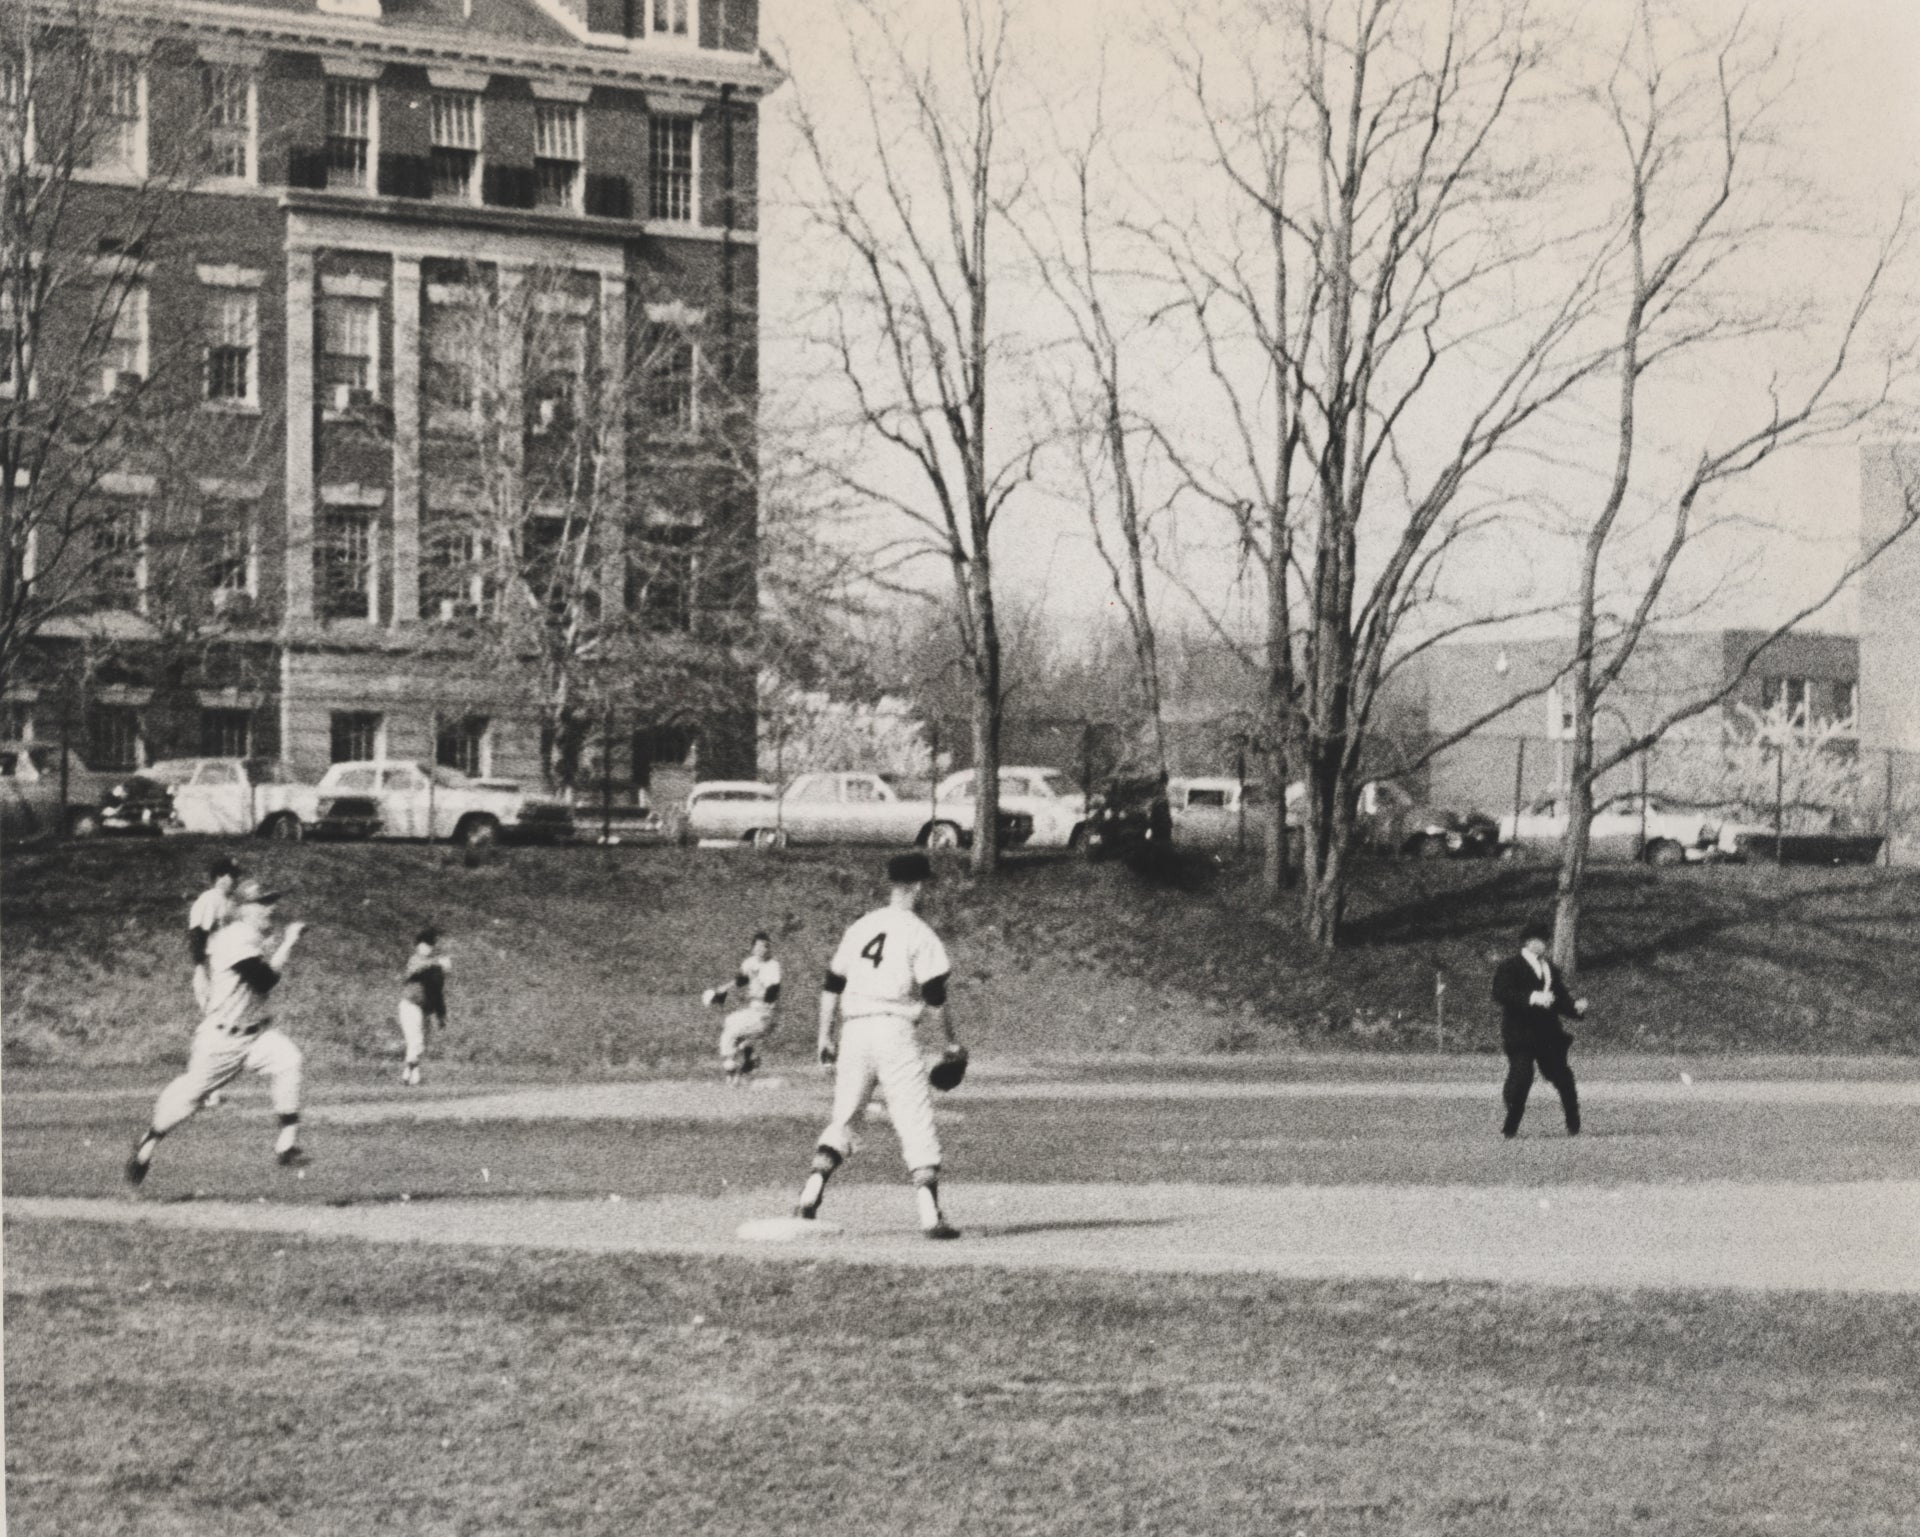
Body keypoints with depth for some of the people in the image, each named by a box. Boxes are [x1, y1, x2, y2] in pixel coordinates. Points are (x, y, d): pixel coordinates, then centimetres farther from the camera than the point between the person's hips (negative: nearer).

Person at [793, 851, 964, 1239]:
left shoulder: (859, 927, 13)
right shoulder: (918, 932, -3)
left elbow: (832, 985, 14)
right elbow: (934, 996, -6)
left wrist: (825, 1036, 21)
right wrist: (951, 1040, 6)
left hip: (854, 1031, 5)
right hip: (894, 1030, -5)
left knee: (843, 1117, 14)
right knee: (917, 1124, -3)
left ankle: (811, 1193, -2)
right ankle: (930, 1215, -11)